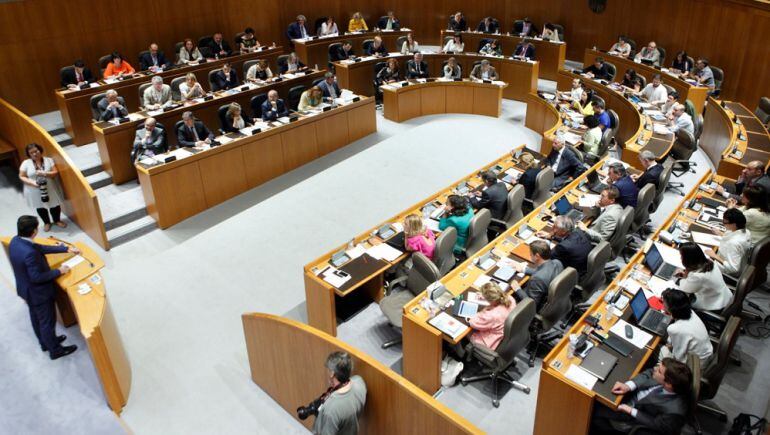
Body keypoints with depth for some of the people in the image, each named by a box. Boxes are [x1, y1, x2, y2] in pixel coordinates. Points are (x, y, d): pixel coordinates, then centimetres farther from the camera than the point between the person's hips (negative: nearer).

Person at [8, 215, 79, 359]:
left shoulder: (15, 241, -10)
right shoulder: (29, 252, -39)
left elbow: (41, 248, 0)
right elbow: (37, 277, -30)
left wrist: (66, 249, 2)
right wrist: (59, 271, -18)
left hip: (26, 289, 9)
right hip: (38, 292, -9)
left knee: (36, 317, 28)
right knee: (47, 321, 12)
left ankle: (45, 342, 49)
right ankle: (55, 350, 31)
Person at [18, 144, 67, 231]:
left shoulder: (48, 160, -7)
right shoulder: (25, 163, -9)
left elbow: (56, 172, -10)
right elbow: (21, 177, -6)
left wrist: (45, 174, -27)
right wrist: (32, 183, -21)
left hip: (50, 189, 0)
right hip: (35, 191, 0)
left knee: (55, 205, 13)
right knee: (40, 207, 15)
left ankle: (57, 220, 38)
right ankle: (46, 222, 38)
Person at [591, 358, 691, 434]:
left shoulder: (674, 411, -40)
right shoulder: (672, 378, -27)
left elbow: (656, 424, -21)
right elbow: (649, 373, -9)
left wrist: (631, 411, -17)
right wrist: (628, 386, -22)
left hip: (635, 418, -5)